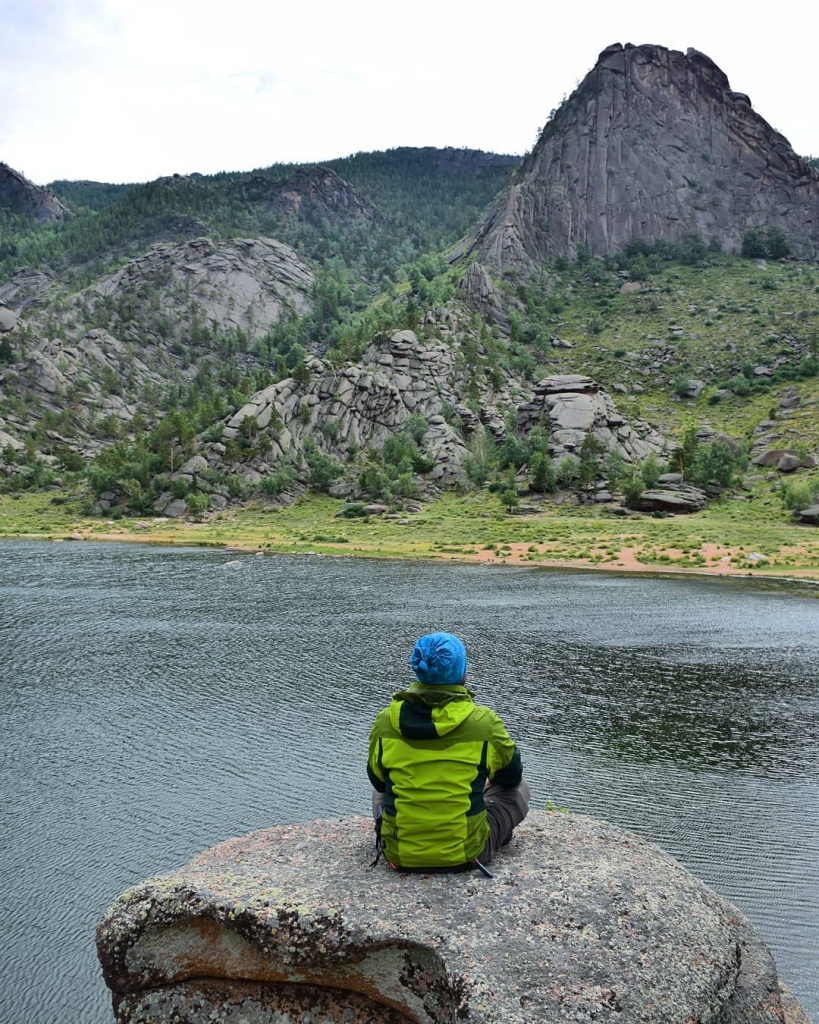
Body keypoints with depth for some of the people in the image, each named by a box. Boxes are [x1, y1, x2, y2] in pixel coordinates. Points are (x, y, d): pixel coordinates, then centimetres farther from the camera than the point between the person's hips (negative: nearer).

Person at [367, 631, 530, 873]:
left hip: (399, 854, 3)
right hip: (466, 853, -3)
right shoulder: (484, 722, -13)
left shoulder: (385, 722, -8)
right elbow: (511, 777, 6)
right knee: (519, 789, 20)